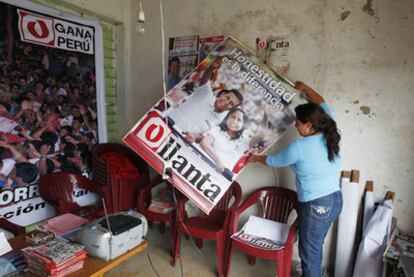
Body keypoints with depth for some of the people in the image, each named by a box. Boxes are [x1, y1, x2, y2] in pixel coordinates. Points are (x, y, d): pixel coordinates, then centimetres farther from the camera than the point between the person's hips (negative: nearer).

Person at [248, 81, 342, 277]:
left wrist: (255, 158, 16)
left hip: (316, 205, -8)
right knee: (315, 247, 23)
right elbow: (321, 103, 17)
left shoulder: (299, 147, -19)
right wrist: (304, 88, 28)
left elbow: (273, 161, -2)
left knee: (309, 252, 8)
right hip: (334, 199, 9)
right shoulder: (329, 135, 0)